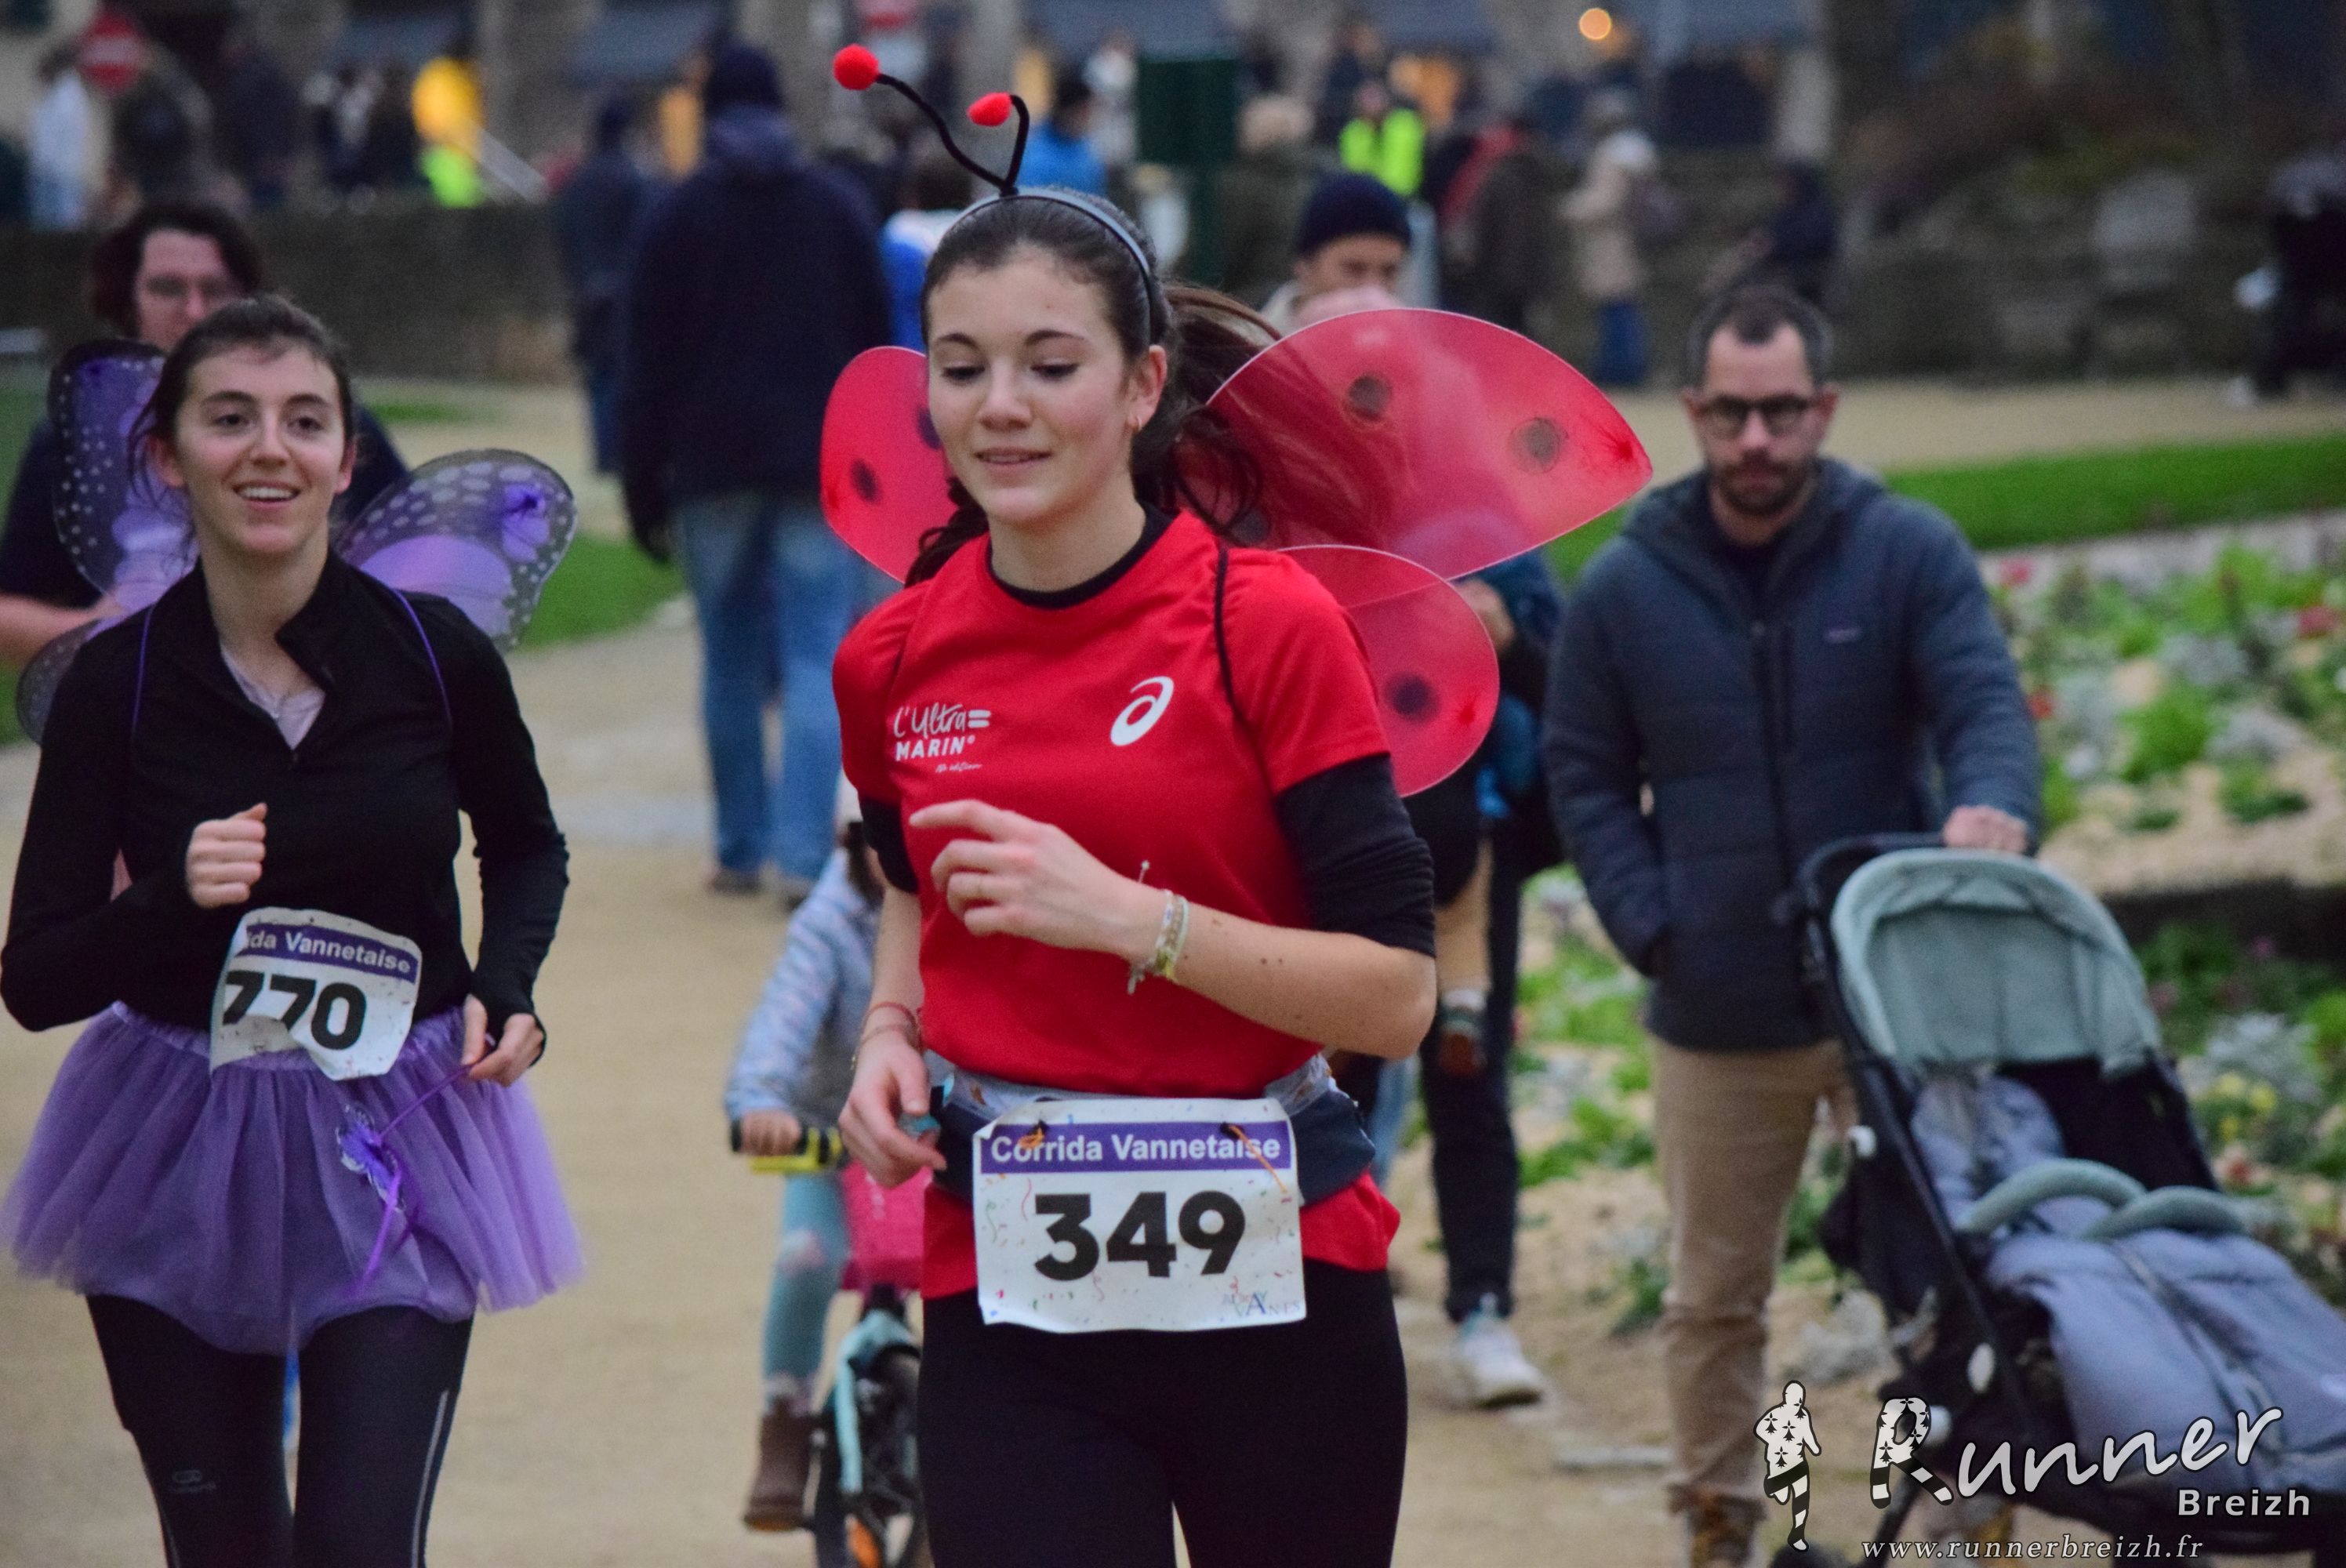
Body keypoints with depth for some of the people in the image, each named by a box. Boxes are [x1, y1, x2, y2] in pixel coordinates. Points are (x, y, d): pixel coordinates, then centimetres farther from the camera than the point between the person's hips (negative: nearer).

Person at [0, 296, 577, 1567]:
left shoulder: (435, 654, -8)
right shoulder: (117, 683, -8)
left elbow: (526, 851, 13)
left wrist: (506, 989, -6)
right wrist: (175, 897, -26)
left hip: (390, 1149, -1)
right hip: (178, 1154, 1)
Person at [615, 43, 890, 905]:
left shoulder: (676, 215, 2)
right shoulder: (838, 205, 6)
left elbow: (647, 365, 1)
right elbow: (878, 342, 9)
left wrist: (645, 493, 5)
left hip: (713, 468, 0)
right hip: (820, 469, 0)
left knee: (730, 662, 10)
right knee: (816, 660, -4)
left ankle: (740, 849, 13)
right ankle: (804, 856, -16)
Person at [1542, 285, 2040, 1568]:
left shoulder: (1908, 552, -3)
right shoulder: (1625, 587, 1)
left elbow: (1985, 702, -12)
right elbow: (1584, 778, 8)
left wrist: (1991, 802, -35)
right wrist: (1651, 928, -6)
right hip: (1715, 1024, 1)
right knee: (1713, 1301, 12)